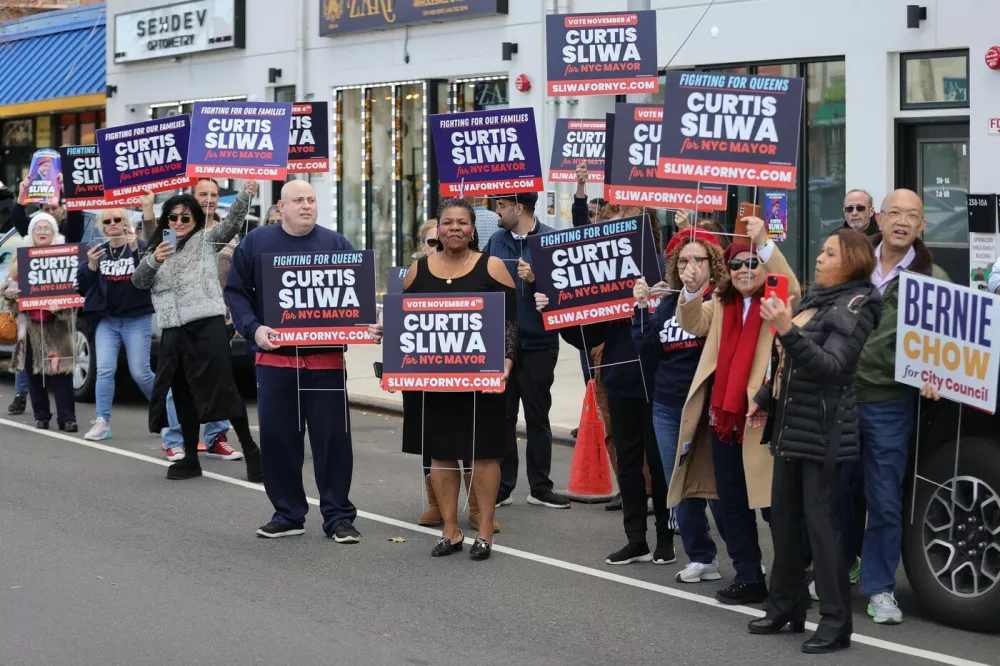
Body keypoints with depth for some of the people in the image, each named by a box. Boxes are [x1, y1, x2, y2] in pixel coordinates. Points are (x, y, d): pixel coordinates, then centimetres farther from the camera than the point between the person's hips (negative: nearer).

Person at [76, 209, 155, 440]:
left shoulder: (139, 246, -2)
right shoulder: (98, 251, 10)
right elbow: (82, 287, 6)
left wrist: (135, 250, -30)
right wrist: (91, 266, -12)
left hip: (137, 319, -3)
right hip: (106, 320, 3)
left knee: (140, 372, -1)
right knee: (104, 370, -7)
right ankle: (102, 423, -6)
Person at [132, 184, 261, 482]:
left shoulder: (206, 240, 6)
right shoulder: (159, 248, 18)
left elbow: (231, 223, -10)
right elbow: (138, 281, 7)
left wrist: (245, 196, -27)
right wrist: (153, 261, -13)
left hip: (207, 325, -5)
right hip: (173, 331, 5)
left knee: (223, 387, -8)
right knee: (184, 395, 8)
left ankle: (250, 450, -3)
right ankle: (190, 458, 15)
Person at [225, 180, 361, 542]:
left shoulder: (335, 244, 6)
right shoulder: (256, 243, 6)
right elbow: (236, 291, 7)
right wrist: (253, 329, -9)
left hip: (326, 359, -1)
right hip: (275, 358, 1)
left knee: (332, 438, 0)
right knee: (277, 437, 4)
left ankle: (338, 516, 8)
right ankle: (287, 514, 18)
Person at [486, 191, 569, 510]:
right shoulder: (496, 241, 8)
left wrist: (536, 279, -24)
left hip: (538, 342, -3)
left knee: (538, 416, 7)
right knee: (502, 415, 6)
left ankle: (540, 487, 15)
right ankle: (501, 486, 13)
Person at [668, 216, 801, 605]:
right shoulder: (721, 305, 15)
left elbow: (792, 290, -23)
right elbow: (693, 324, 1)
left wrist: (765, 243, -32)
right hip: (723, 416, 6)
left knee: (773, 502, -4)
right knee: (732, 503, 10)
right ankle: (748, 578, 19)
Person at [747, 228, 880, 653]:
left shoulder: (854, 308, -10)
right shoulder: (813, 299, 14)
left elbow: (831, 365, -23)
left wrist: (788, 331, -32)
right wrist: (764, 398, 25)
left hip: (823, 430, -8)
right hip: (789, 424, 8)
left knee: (820, 521, -9)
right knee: (783, 518, 12)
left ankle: (836, 622, -4)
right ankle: (786, 606, 23)